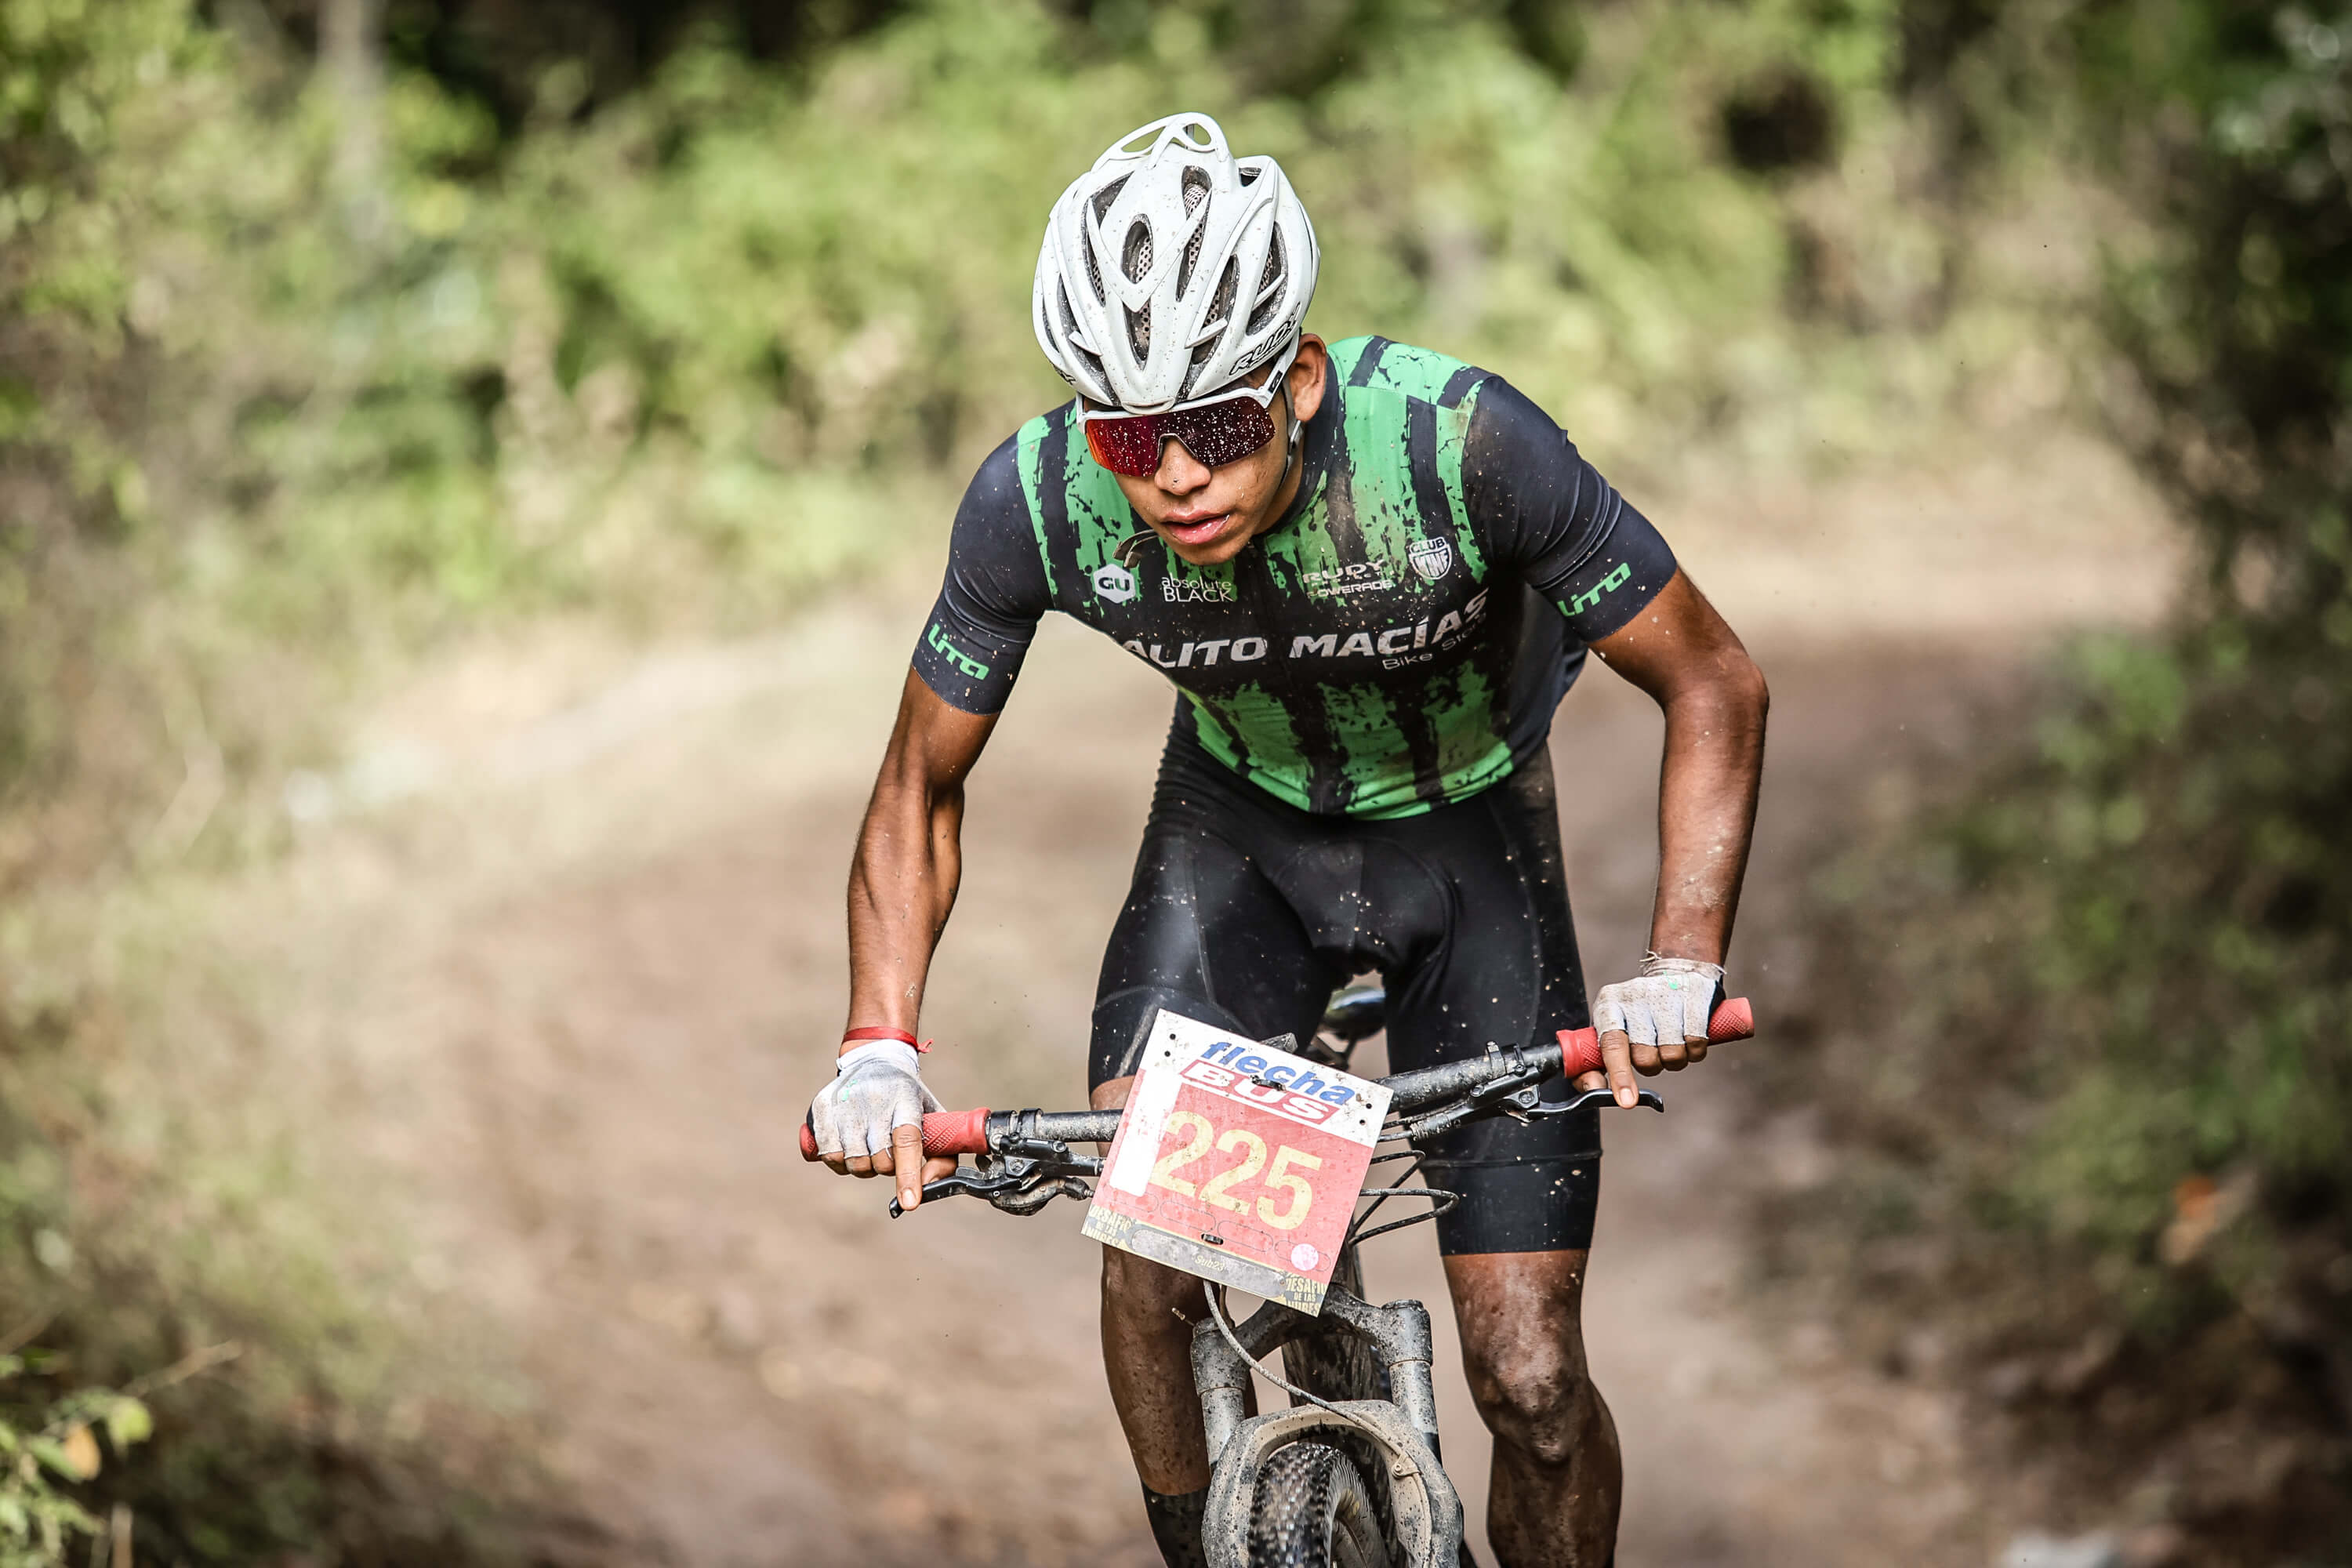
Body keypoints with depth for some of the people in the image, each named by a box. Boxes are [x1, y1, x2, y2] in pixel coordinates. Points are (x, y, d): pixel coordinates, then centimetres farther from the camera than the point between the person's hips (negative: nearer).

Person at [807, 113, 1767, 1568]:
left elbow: (1715, 682, -23)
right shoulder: (1035, 503, -27)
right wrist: (881, 1046, -24)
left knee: (1529, 1378, -8)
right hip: (1240, 822, 2)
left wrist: (1681, 969, -35)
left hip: (1462, 834, -1)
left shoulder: (1459, 442, -35)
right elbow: (923, 788, -10)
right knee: (1144, 1214, -23)